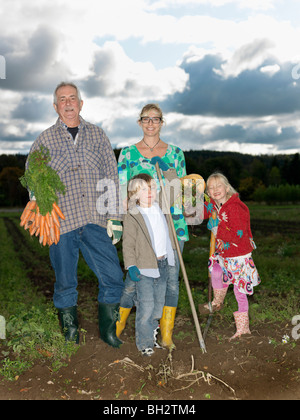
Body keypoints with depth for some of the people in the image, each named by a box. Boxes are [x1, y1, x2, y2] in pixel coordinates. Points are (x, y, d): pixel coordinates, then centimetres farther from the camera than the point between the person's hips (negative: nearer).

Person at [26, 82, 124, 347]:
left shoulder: (97, 135, 13)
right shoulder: (45, 140, 9)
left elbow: (112, 176, 10)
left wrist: (114, 216, 4)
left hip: (95, 221, 1)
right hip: (61, 223, -1)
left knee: (113, 277, -2)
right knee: (65, 282, 8)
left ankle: (108, 329, 20)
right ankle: (70, 333, 28)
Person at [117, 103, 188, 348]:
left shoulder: (175, 152, 11)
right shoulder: (128, 153, 8)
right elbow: (122, 190, 6)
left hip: (172, 222, 2)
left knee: (171, 276, 4)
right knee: (134, 276, -1)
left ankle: (167, 332, 17)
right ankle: (118, 326, 20)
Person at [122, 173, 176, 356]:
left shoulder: (160, 210, 9)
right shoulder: (132, 216, -10)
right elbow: (128, 244, -11)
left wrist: (172, 255, 22)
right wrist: (131, 266, -17)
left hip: (163, 264, 6)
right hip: (144, 266, -6)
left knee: (159, 303, 15)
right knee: (146, 305, -4)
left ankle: (152, 332, 34)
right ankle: (144, 342, 10)